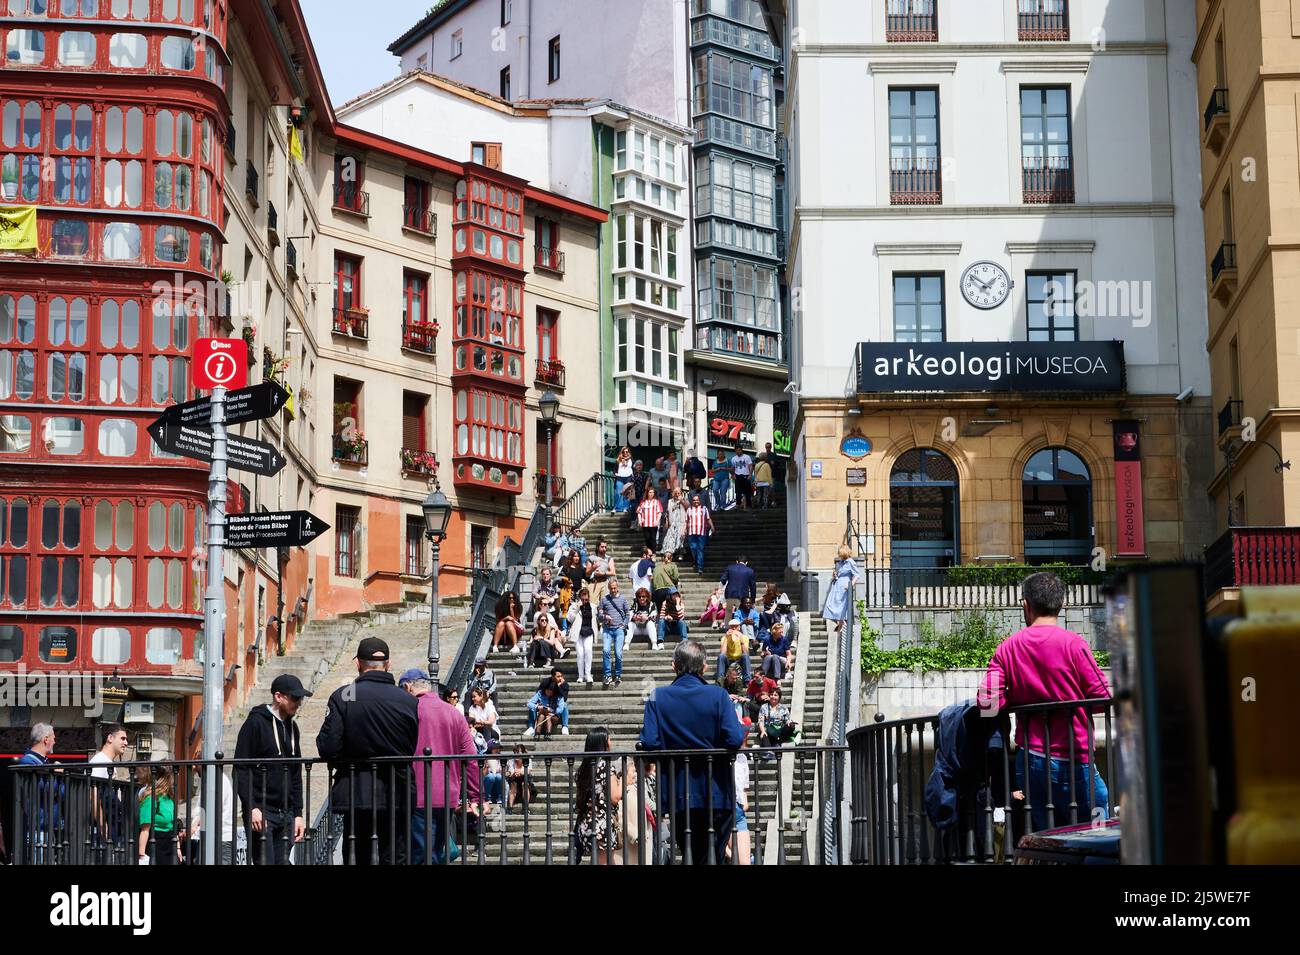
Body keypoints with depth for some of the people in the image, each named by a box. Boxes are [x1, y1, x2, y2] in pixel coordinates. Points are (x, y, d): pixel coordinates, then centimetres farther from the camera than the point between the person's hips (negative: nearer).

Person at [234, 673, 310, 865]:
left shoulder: (291, 727, 16)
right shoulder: (256, 723, -6)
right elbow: (240, 770, -10)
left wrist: (298, 813, 14)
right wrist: (251, 808, -18)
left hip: (285, 813, 7)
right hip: (260, 812, -7)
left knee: (283, 861, 4)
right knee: (264, 861, -11)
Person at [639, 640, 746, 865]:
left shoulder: (658, 696, -6)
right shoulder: (718, 695, -9)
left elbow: (649, 743, -14)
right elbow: (735, 740, -17)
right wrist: (742, 729, 6)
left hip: (679, 793, 1)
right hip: (716, 793, -1)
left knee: (688, 853, 14)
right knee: (713, 855, 7)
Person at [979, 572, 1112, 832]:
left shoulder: (1007, 648, 3)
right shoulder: (1073, 643, -8)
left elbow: (988, 703, -6)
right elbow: (1102, 697, -7)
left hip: (1028, 759, 4)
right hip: (1071, 759, -4)